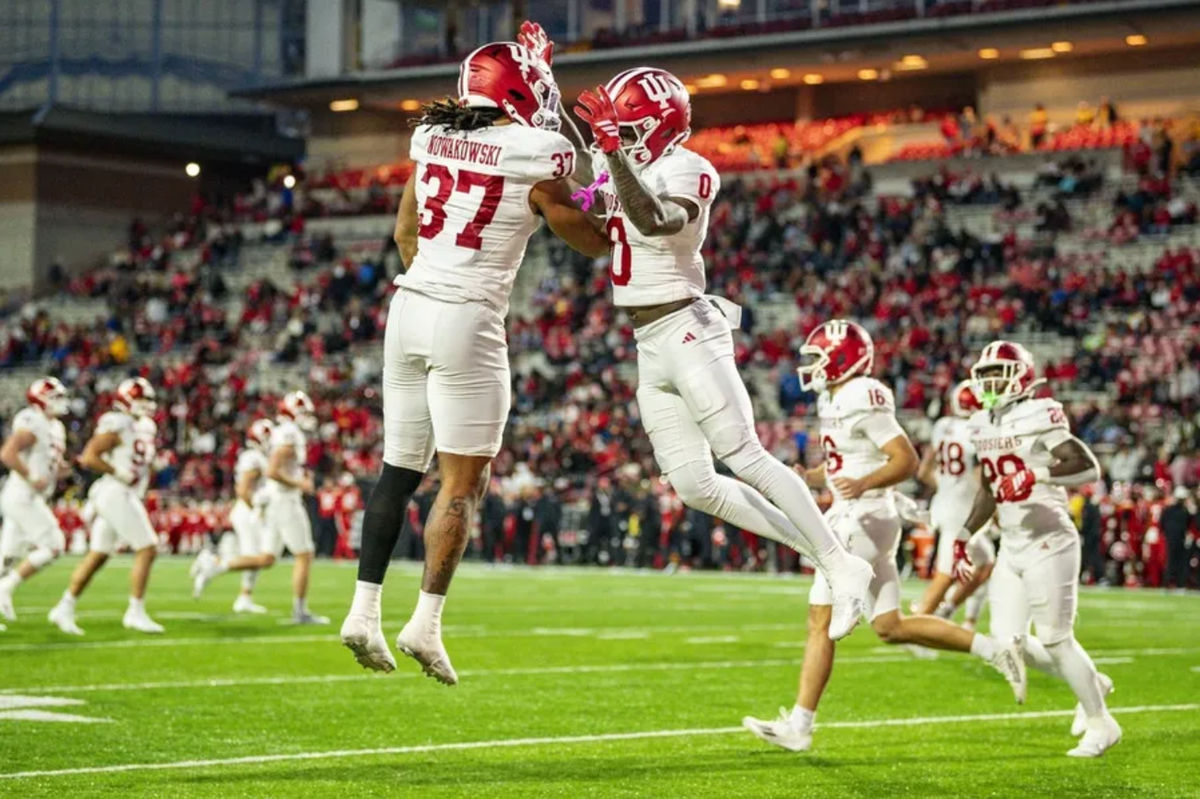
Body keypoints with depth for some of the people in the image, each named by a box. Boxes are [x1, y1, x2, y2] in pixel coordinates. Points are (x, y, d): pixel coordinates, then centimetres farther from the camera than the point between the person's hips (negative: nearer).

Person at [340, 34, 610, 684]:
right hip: (467, 322, -6)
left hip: (409, 308, 6)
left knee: (399, 467, 13)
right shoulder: (533, 155, -9)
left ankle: (364, 611, 11)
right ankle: (426, 623, -3)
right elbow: (595, 243, 3)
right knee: (462, 482, 1)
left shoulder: (432, 136, 9)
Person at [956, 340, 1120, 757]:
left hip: (1049, 545, -8)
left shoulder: (1037, 417, -14)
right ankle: (1091, 684, 27)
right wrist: (965, 536, 20)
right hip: (1012, 548, 8)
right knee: (1008, 640, 5)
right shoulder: (984, 425, 10)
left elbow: (1089, 468, -24)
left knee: (1055, 639, -3)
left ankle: (1101, 724, 15)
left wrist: (1036, 476, -34)